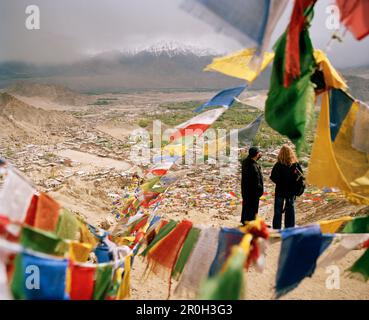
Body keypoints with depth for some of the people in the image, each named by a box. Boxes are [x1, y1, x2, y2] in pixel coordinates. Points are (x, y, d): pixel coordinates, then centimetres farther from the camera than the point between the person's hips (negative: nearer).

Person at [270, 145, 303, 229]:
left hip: (280, 191, -3)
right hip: (292, 191, 3)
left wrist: (280, 182, 3)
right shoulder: (296, 165, -6)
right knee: (290, 210, 15)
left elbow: (273, 178, -16)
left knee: (278, 211, 7)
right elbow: (301, 177, -1)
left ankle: (276, 229, 9)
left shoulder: (278, 165, -17)